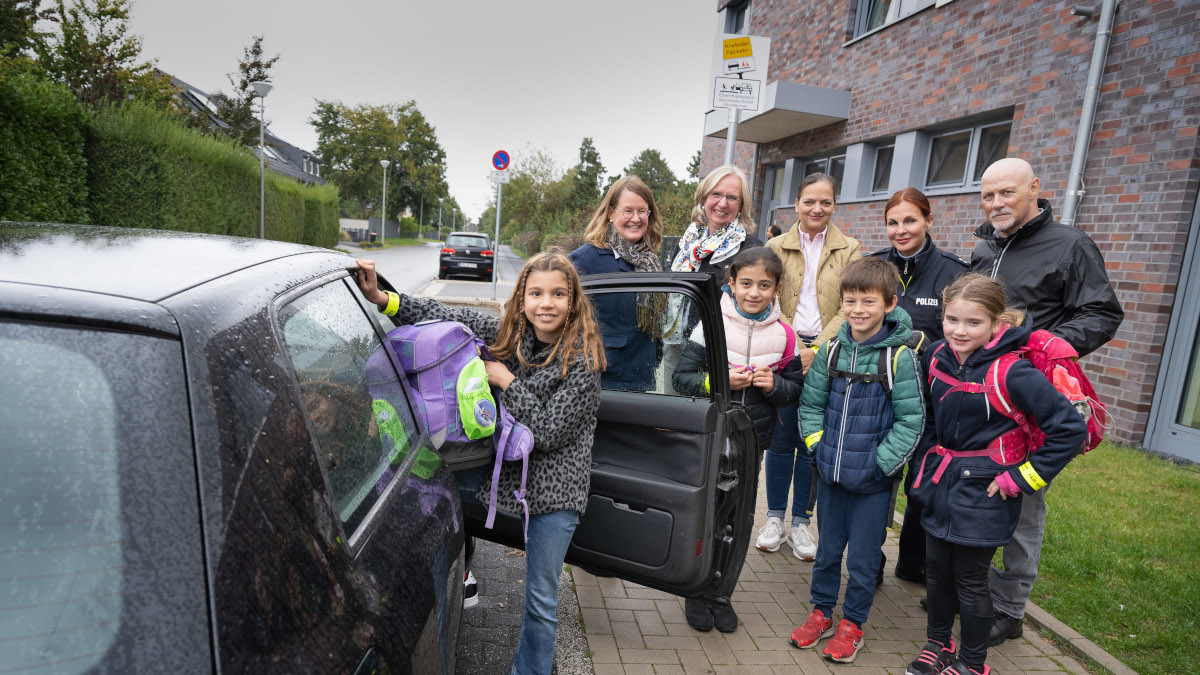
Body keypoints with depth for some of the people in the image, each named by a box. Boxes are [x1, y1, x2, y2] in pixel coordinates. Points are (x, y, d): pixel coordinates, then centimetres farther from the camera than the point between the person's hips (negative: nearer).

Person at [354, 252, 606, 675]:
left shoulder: (582, 359, -17)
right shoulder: (510, 334, -1)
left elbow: (548, 433, -19)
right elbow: (448, 318, -2)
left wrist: (506, 380, -19)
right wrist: (381, 298, -12)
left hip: (554, 488, -4)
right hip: (504, 468, 4)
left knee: (541, 600, 10)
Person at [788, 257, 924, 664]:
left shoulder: (900, 357, -12)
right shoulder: (831, 351, 0)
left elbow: (911, 421, -10)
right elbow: (810, 403, 8)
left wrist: (879, 463, -14)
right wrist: (817, 445, -2)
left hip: (872, 480, -3)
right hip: (830, 473, 4)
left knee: (863, 558, 11)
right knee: (827, 549, 18)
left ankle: (852, 624, 32)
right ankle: (821, 613, 37)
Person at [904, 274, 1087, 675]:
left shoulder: (1012, 372, -21)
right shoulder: (937, 356, -2)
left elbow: (1070, 428, -19)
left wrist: (1022, 479, -16)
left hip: (982, 495, -6)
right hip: (941, 484, 6)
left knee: (970, 581, 8)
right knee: (936, 570, 17)